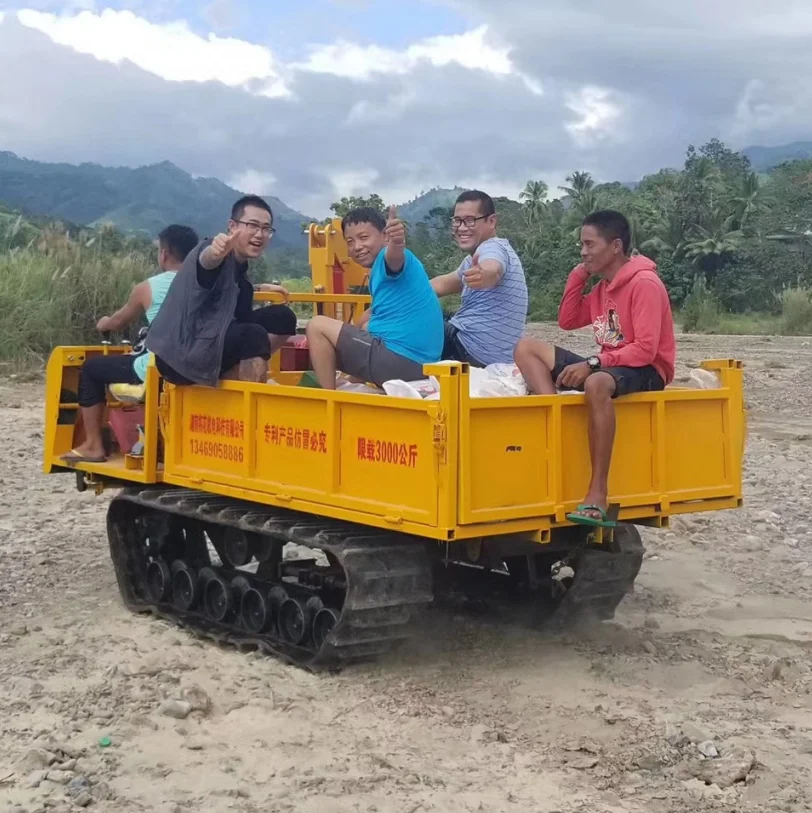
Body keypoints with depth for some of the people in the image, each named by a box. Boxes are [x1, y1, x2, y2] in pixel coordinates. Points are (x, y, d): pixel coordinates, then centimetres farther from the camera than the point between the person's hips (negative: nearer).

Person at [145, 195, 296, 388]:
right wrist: (214, 253, -66)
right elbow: (206, 261, -44)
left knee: (282, 318, 6)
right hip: (181, 355, -10)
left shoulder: (238, 262, 9)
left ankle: (230, 377, 1)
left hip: (210, 344, 10)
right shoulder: (222, 253, -18)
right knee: (255, 337, -30)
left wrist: (262, 288, 26)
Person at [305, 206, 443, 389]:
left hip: (399, 361, -11)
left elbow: (395, 254, -36)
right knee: (365, 327, 40)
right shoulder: (380, 271, 20)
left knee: (317, 326, 0)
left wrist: (397, 243, -56)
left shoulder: (386, 260, -10)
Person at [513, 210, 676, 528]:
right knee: (526, 347, -3)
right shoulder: (603, 286, 13)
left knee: (597, 383, -45)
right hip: (608, 366, 9)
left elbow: (645, 349, -21)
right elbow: (568, 321, 15)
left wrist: (593, 363, -28)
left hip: (646, 371, -9)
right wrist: (578, 276, 6)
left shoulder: (644, 283, -14)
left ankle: (598, 495, -42)